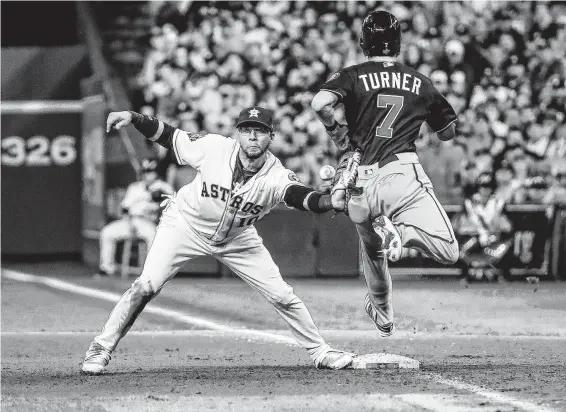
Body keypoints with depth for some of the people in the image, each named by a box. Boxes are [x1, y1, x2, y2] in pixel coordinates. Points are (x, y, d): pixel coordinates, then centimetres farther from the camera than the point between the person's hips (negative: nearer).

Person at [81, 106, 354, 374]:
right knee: (146, 286, -17)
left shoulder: (277, 176, -27)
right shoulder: (214, 148, -26)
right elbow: (168, 136, -15)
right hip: (185, 226, -2)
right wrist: (132, 118, -28)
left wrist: (331, 202, -67)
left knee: (281, 295, -1)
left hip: (237, 239, 2)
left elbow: (301, 196, -47)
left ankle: (319, 351, 19)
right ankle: (101, 349, -4)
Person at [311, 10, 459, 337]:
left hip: (361, 184, 2)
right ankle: (402, 230, -31)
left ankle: (384, 317, 35)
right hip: (403, 173, -2)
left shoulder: (353, 76, 6)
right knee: (449, 252, -9)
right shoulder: (420, 82, 13)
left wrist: (336, 131, 3)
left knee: (372, 249, 27)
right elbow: (448, 133, 23)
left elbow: (320, 103, -15)